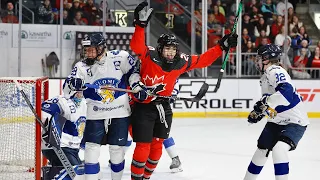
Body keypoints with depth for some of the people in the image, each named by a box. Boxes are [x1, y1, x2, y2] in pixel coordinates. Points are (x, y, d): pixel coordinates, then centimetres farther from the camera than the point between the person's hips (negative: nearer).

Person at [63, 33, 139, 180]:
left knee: (117, 149, 7)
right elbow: (67, 90, -10)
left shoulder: (120, 57, -10)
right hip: (95, 115, 1)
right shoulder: (82, 66, -6)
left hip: (120, 113, -1)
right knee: (91, 148, -5)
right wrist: (73, 84, -31)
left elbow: (134, 70, 6)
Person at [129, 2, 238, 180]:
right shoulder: (150, 56, -17)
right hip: (143, 107, -6)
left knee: (157, 146, 14)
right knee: (143, 147, -7)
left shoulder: (181, 62, -2)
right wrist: (141, 24, -47)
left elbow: (203, 60, 7)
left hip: (163, 107, 6)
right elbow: (136, 46, -34)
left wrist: (221, 47, 2)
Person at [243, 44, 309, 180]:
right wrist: (258, 112, 15)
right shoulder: (265, 76, 10)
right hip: (276, 122, 10)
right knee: (262, 150, 18)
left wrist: (265, 102, -38)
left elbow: (286, 92, -39)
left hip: (295, 121, -10)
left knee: (279, 149, -30)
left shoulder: (276, 72, -22)